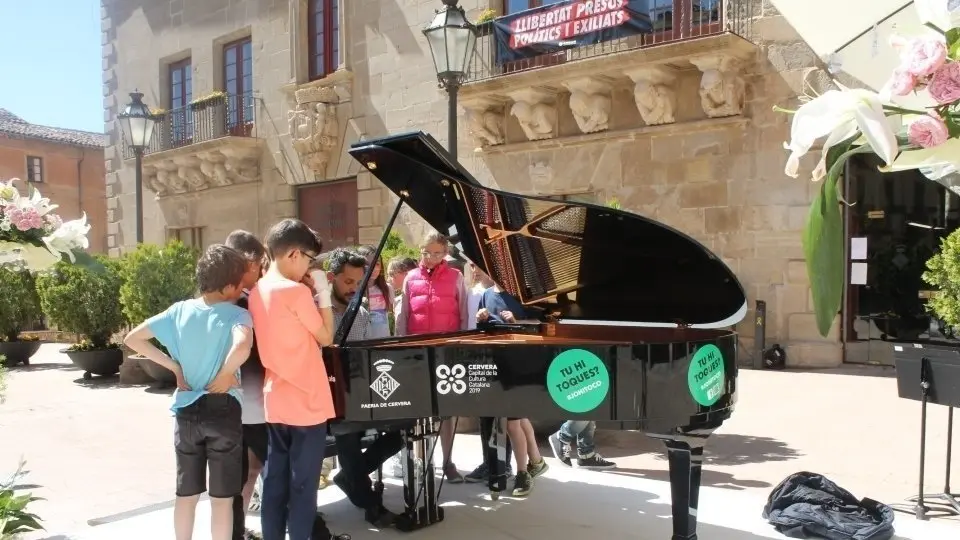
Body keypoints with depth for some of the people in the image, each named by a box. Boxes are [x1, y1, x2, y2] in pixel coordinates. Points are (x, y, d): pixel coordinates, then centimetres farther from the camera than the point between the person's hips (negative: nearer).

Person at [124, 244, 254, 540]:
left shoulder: (180, 310, 0)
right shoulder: (237, 314, -14)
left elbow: (133, 339, 5)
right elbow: (242, 347, -36)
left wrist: (174, 366, 4)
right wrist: (225, 374, -18)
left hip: (186, 409, 4)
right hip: (223, 409, -4)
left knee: (186, 493, 18)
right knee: (222, 497, 8)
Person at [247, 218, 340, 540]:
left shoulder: (258, 291, 8)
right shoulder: (296, 291, -18)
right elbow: (325, 337, -9)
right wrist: (323, 293, -5)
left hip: (274, 403, 8)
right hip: (306, 402, -8)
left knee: (274, 479, 14)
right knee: (303, 483, 2)